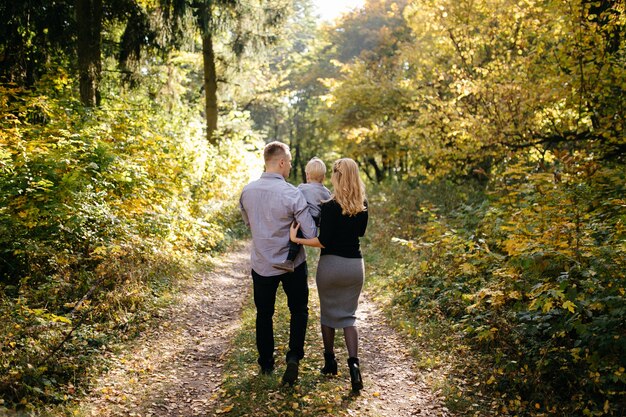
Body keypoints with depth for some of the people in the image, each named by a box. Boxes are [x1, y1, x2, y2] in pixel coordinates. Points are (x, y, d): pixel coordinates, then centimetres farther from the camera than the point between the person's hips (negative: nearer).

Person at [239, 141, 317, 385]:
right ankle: (294, 356, 1)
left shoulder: (247, 191, -6)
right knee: (298, 310, 17)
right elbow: (310, 234, -19)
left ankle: (266, 363, 29)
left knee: (264, 313, 19)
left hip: (261, 264, 3)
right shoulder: (291, 193, -20)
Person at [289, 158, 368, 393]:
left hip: (331, 264, -4)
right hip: (355, 265, 4)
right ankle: (353, 363, -7)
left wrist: (297, 239, -14)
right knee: (348, 316, 11)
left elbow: (323, 241, -18)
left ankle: (330, 362, 28)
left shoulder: (330, 207, -16)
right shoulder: (362, 206, 1)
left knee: (328, 313, 16)